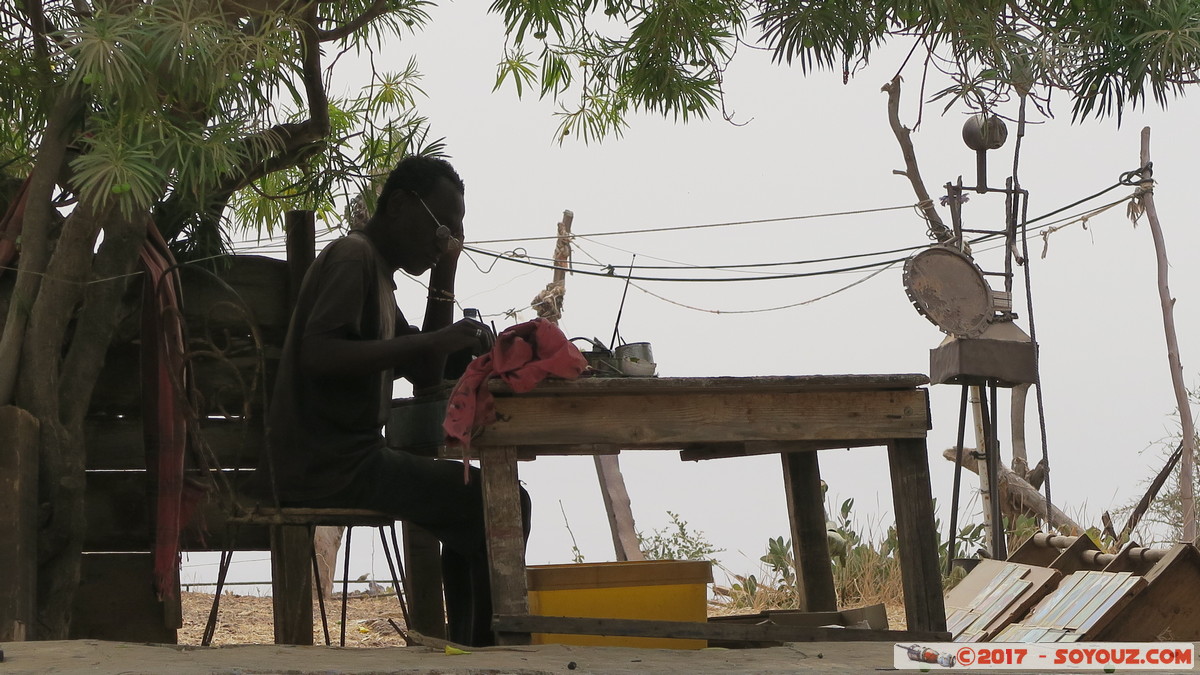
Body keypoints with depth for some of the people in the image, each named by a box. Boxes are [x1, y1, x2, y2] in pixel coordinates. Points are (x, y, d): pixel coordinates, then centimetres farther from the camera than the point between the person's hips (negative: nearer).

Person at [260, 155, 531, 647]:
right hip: (328, 462, -11)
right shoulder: (352, 257, -8)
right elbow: (317, 353, -25)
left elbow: (426, 376, 20)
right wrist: (432, 341, -27)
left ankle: (468, 650, 20)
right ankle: (487, 649, -7)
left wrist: (444, 277, 12)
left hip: (345, 457, 11)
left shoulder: (376, 271, 22)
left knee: (472, 507, 23)